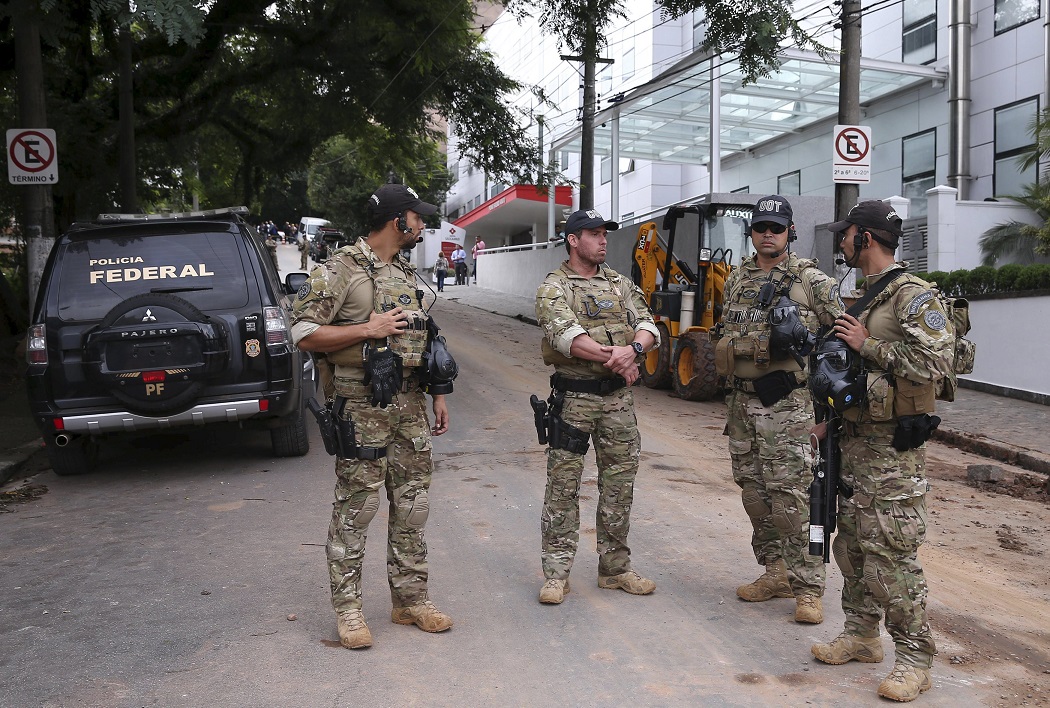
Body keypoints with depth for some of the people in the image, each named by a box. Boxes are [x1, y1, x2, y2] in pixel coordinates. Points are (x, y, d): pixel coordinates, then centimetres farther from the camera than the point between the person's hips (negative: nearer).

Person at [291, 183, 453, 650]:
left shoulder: (407, 274, 16)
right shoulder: (339, 270, -7)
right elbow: (304, 334, -12)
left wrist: (437, 396, 17)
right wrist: (368, 329, -17)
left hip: (410, 403, 7)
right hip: (363, 406, -7)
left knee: (412, 507, 11)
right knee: (355, 510, 0)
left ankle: (410, 599, 23)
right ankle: (348, 609, 12)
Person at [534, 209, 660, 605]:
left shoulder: (621, 284, 13)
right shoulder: (553, 288, -3)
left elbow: (648, 325, 1)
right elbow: (565, 336, -19)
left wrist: (633, 348, -21)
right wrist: (615, 358, -23)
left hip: (618, 396, 5)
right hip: (574, 397, -5)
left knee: (619, 483, 10)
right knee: (563, 484, 0)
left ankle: (615, 568, 23)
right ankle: (556, 572, 10)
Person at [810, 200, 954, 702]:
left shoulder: (914, 297, -12)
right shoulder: (861, 299, 16)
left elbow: (935, 363, -25)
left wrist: (867, 345, -17)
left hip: (893, 451, -9)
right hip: (854, 441, 9)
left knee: (891, 556, -5)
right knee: (852, 546, 15)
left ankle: (914, 658, 8)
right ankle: (861, 634, 29)